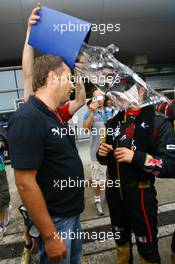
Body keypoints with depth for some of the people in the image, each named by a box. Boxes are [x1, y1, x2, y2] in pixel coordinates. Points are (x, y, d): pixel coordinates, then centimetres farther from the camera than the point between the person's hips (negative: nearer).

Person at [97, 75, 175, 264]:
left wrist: (136, 157, -29)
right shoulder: (113, 123, 6)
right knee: (120, 237, 26)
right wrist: (102, 153, -8)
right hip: (114, 191, 6)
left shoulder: (159, 123, -14)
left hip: (140, 193, -5)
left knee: (147, 246, 14)